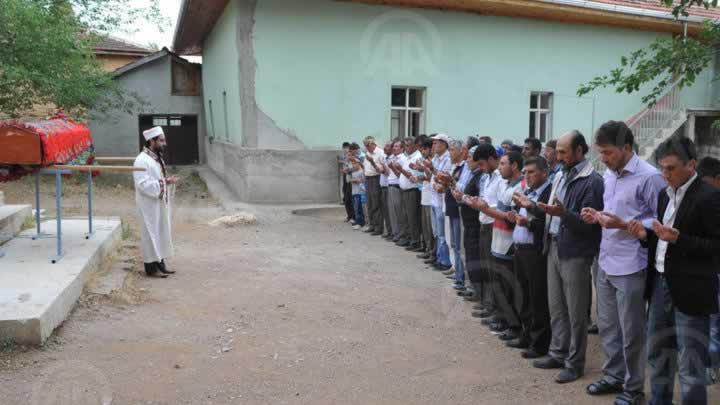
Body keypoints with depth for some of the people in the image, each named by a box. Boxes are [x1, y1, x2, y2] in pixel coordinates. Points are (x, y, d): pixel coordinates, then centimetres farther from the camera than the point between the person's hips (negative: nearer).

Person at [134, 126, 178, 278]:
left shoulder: (157, 158, 12)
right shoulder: (142, 160, -17)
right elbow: (143, 184, -24)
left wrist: (169, 181, 2)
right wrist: (164, 182, -27)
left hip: (160, 203, 9)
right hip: (150, 205, -9)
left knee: (162, 233, 13)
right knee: (151, 234, -2)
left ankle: (160, 263, 22)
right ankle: (151, 267, 7)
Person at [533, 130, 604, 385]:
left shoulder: (592, 181, -13)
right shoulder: (561, 177, 13)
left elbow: (588, 223, -19)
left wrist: (563, 213, -31)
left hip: (575, 253, -8)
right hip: (554, 247, 8)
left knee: (575, 311, 4)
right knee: (556, 306, 15)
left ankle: (574, 362, 16)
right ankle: (558, 353, 29)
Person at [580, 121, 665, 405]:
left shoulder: (650, 177, -15)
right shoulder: (608, 175, 9)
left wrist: (623, 224, -23)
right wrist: (598, 216, 0)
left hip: (630, 267, -7)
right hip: (605, 263, 7)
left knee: (631, 332, 7)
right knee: (607, 326, 17)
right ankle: (613, 376, 34)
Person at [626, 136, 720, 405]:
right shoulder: (665, 194, 11)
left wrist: (678, 238, -26)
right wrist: (646, 235, -1)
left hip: (690, 290, -8)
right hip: (661, 283, 8)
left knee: (690, 365, 2)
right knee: (657, 353, 19)